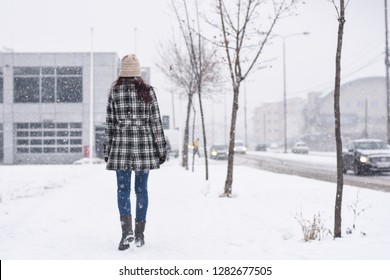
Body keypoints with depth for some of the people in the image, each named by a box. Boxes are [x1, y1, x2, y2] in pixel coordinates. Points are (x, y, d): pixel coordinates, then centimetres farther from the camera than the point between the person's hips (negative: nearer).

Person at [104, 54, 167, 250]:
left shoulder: (114, 92, 0)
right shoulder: (148, 91, -1)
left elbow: (110, 124, 3)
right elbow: (156, 123, 0)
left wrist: (107, 150, 11)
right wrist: (161, 149, 6)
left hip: (121, 146, 0)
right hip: (144, 146, 1)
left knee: (123, 190, 3)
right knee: (141, 189, 8)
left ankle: (127, 228, -16)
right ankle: (139, 234, 12)